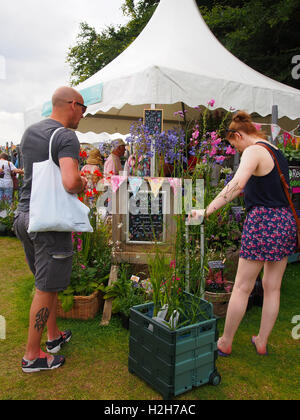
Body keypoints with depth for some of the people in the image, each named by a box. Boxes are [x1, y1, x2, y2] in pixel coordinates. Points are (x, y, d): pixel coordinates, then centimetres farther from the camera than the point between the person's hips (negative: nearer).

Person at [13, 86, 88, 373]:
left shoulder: (29, 132, 13)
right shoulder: (66, 137, -14)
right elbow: (70, 182, -29)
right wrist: (83, 184, -6)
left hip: (24, 215, 9)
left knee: (47, 282, 20)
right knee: (46, 288, 3)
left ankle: (54, 336, 35)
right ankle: (32, 355, 17)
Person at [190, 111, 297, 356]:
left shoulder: (254, 151, -10)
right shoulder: (276, 151, 17)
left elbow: (236, 184, -27)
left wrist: (207, 211, -29)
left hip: (264, 221, -9)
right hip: (286, 220, 9)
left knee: (242, 288, 3)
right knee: (272, 287, 14)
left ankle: (225, 343, 17)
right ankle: (262, 342, 28)